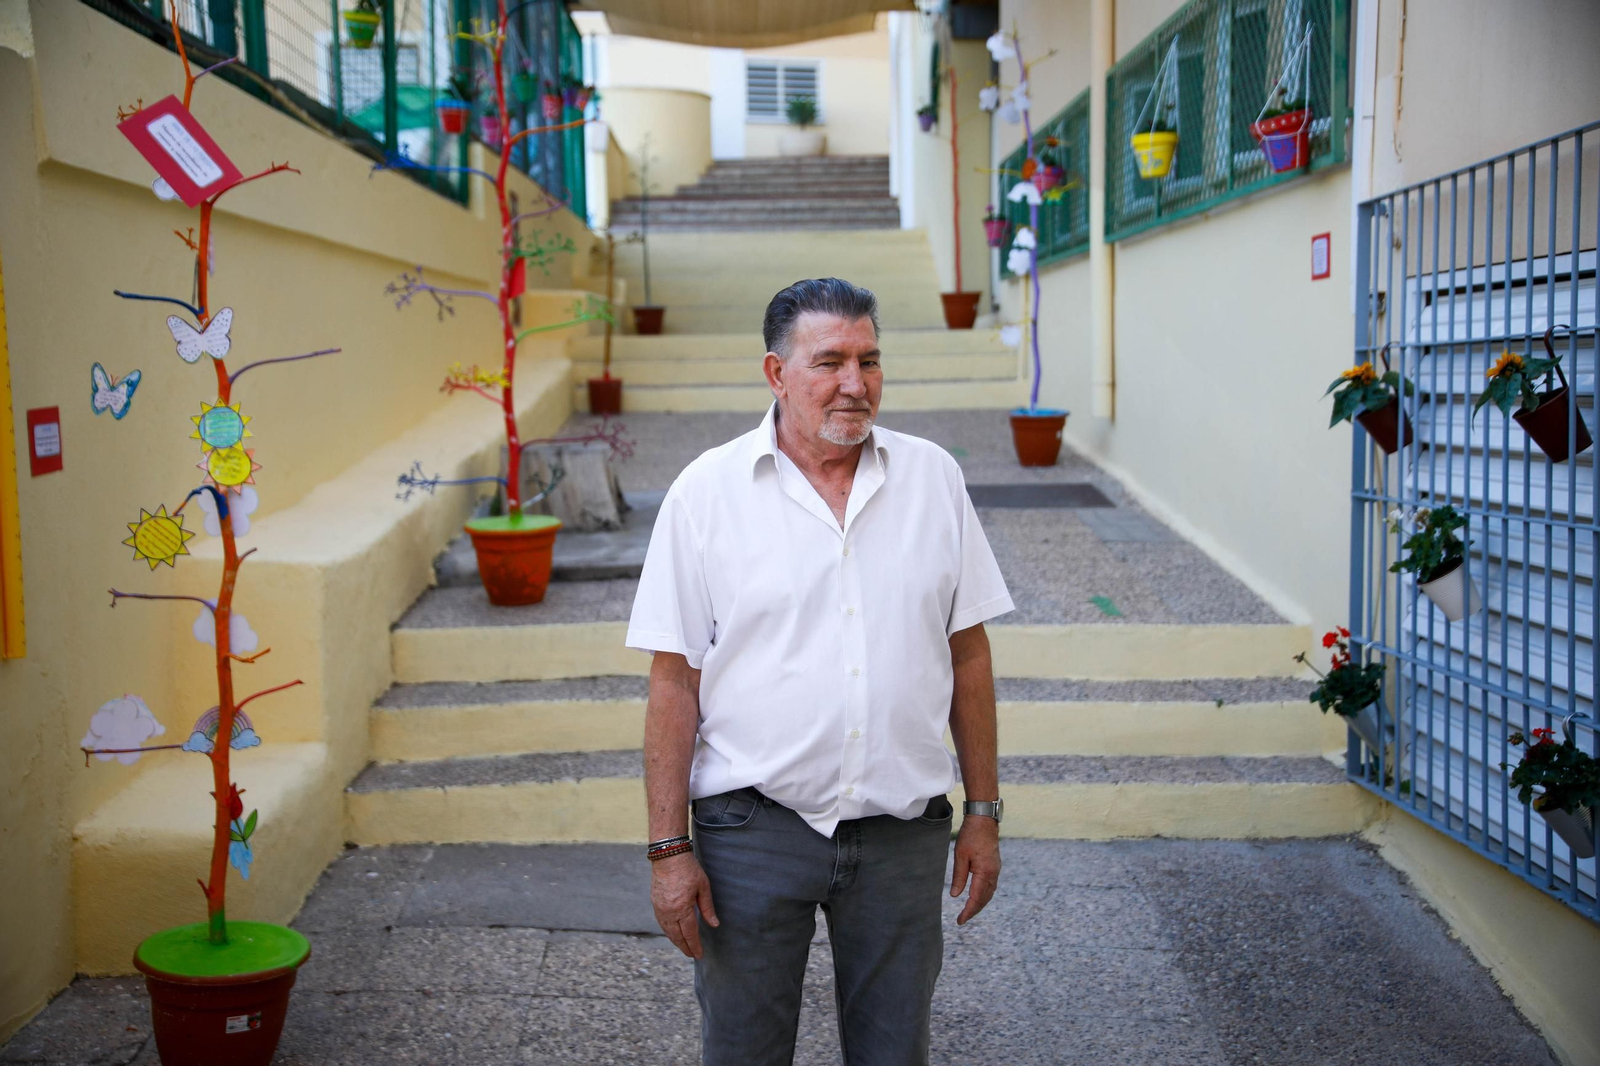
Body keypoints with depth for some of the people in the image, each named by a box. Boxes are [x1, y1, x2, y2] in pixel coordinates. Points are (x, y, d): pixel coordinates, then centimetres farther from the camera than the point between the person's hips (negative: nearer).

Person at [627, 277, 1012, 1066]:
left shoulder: (933, 477, 2)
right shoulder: (706, 491, -6)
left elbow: (968, 654, 6)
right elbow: (674, 681, -6)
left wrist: (983, 812, 6)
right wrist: (669, 846, -8)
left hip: (905, 828, 2)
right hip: (753, 828, -2)